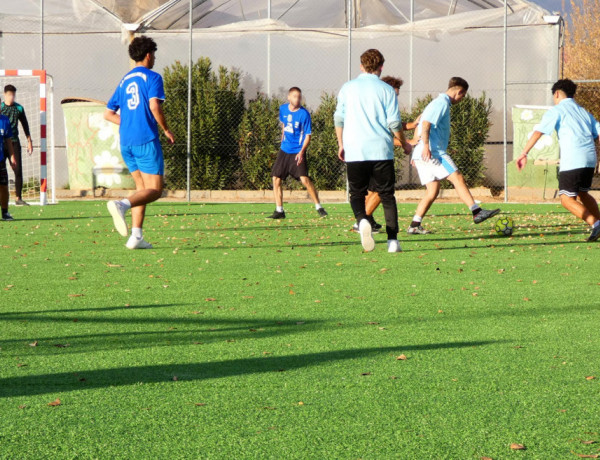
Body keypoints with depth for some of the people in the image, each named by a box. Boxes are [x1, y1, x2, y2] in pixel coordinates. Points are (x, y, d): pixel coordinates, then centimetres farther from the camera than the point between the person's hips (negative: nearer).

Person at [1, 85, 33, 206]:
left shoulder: (19, 108, 8)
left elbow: (25, 125, 17)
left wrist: (29, 142, 17)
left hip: (14, 142, 3)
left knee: (18, 170, 0)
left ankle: (18, 198, 5)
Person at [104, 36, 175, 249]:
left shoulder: (124, 81, 18)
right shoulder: (152, 77, -3)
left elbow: (108, 113, 18)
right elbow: (154, 106, -17)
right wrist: (166, 130, -4)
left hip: (126, 142, 7)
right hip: (146, 140, -7)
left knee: (142, 188, 14)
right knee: (155, 189, -6)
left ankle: (136, 236, 3)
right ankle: (122, 204, -33)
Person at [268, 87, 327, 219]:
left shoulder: (304, 114, -12)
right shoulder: (283, 109, 4)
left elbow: (308, 135, -10)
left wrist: (301, 151, -21)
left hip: (297, 152, -5)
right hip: (284, 151, 5)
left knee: (304, 179, -16)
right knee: (276, 179, 0)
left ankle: (319, 208, -4)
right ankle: (279, 211, 10)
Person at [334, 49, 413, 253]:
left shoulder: (348, 88, 6)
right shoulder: (386, 90, 0)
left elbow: (339, 119, 8)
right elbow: (394, 123, -1)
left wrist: (341, 144, 20)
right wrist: (404, 144, 14)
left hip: (354, 151, 1)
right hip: (381, 151, -1)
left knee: (357, 193, 9)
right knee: (387, 195, 7)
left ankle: (362, 221, -22)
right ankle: (392, 240, -2)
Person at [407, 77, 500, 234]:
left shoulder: (440, 102, 25)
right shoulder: (442, 103, -7)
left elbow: (419, 127, 30)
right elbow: (426, 124, -20)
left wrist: (418, 150, 32)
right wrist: (426, 146, -29)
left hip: (424, 155, 10)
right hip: (434, 152, -10)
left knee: (432, 192, 6)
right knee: (458, 179, -12)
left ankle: (414, 226, 2)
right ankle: (477, 212, -17)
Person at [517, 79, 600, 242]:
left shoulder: (556, 111, 4)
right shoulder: (584, 112, 23)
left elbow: (538, 132, -7)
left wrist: (524, 154, -10)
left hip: (572, 161, -7)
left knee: (567, 199, -3)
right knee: (582, 193, 24)